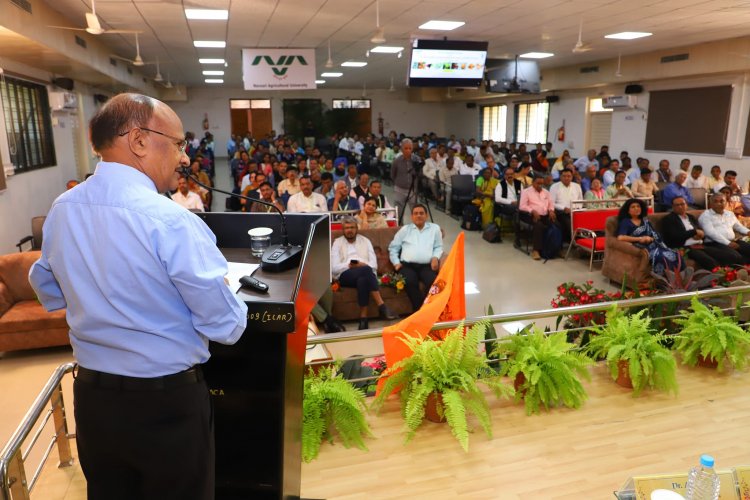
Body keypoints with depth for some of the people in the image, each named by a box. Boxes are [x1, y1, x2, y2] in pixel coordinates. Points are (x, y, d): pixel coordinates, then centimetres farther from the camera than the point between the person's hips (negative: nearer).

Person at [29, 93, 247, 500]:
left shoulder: (60, 211, -3)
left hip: (91, 396, 6)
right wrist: (233, 316, 1)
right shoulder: (170, 221, -25)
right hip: (167, 401, -6)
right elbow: (225, 327, -20)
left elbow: (50, 293, 14)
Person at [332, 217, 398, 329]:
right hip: (345, 275, -2)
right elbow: (334, 268, 4)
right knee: (366, 270, -36)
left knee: (363, 279, -39)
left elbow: (374, 264, 11)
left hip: (364, 274, 2)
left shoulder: (365, 241, 22)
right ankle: (382, 306, -41)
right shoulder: (337, 243, 17)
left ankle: (363, 318, -42)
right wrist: (349, 265, -12)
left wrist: (362, 265, -10)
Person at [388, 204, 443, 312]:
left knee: (433, 281, -34)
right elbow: (393, 247, 19)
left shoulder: (434, 228, 21)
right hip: (407, 265, 0)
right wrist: (396, 262, 4)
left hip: (427, 265, 0)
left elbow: (438, 247, 17)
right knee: (410, 282, -35)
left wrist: (435, 257, -4)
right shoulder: (405, 229, 20)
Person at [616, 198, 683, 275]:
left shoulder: (645, 220, 25)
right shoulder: (625, 222, 7)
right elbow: (620, 237, -11)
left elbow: (656, 235, 17)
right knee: (660, 257, -36)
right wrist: (640, 239, -8)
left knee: (674, 256, -26)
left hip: (653, 245, 6)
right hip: (641, 248, -6)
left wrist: (650, 239, -7)